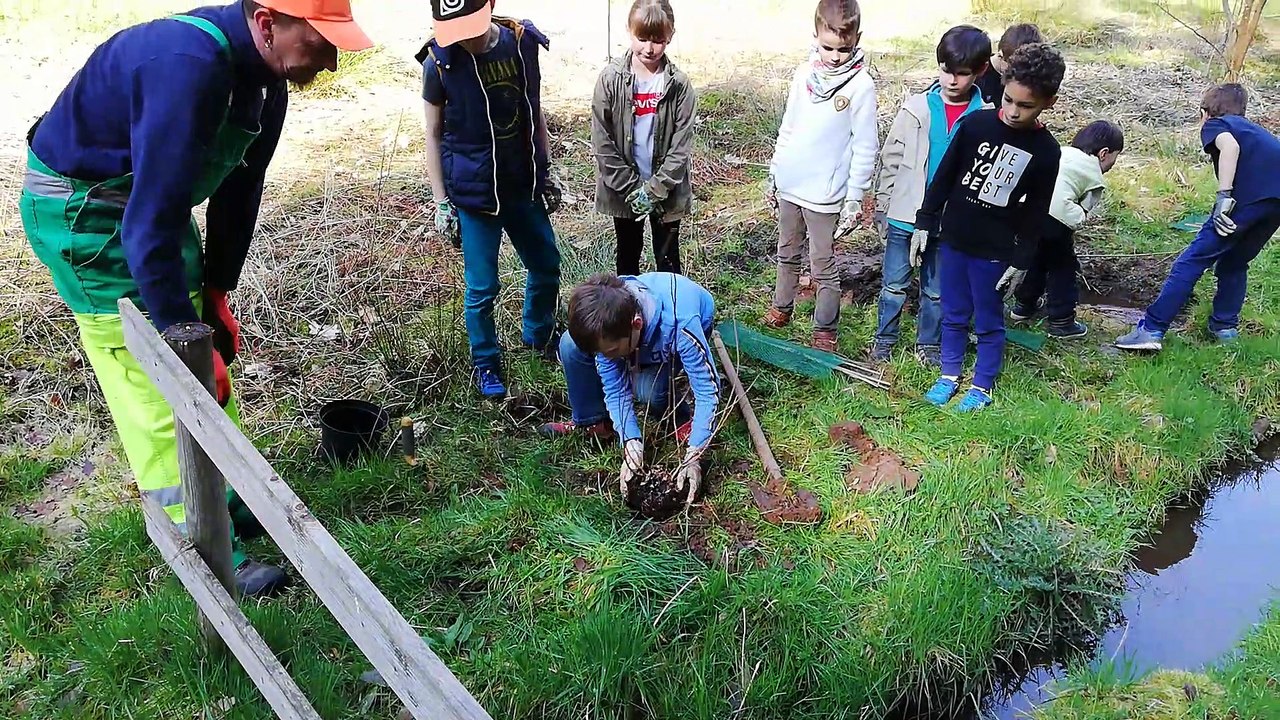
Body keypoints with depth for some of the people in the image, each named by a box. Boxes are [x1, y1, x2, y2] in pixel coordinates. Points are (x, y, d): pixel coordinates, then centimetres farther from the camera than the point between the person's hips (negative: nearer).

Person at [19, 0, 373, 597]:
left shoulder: (264, 71, -5)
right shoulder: (189, 67, -34)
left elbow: (239, 186, 4)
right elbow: (151, 222, -35)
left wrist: (216, 291, 4)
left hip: (157, 202, 9)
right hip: (83, 210, -9)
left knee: (212, 363, 13)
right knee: (156, 390, -4)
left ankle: (234, 498, 29)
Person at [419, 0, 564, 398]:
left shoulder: (523, 41, -6)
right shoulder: (439, 63, -13)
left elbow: (535, 112, 6)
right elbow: (434, 134, -6)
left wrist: (546, 170, 10)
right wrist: (441, 203, -7)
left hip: (524, 185, 4)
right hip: (474, 193, -4)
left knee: (547, 267, 17)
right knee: (482, 288, 5)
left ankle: (538, 335, 44)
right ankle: (486, 362, 28)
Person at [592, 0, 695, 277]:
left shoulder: (679, 84, -8)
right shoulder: (611, 79, -9)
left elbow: (681, 145, -10)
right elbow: (602, 141, -10)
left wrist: (655, 189, -16)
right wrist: (632, 188, -14)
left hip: (667, 190, -1)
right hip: (623, 189, 1)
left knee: (667, 260, 11)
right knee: (627, 257, 17)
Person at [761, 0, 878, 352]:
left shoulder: (860, 85, -12)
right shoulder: (805, 73, 3)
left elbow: (865, 147, -10)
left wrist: (854, 198, -11)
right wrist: (774, 175, 13)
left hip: (824, 194, -5)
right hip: (789, 186, 6)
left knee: (823, 267, 4)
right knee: (787, 254, 21)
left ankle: (825, 330, 16)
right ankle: (782, 308, 37)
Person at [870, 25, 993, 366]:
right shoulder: (916, 109, -6)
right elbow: (891, 161, 0)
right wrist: (881, 209, 0)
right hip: (904, 216, 0)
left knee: (937, 289, 15)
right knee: (894, 283, 13)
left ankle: (929, 343, 32)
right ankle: (884, 337, 30)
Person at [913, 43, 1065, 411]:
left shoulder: (1046, 151, -8)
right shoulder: (976, 123, -6)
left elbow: (1036, 213, -3)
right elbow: (944, 176, 2)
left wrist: (1021, 260, -4)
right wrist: (925, 222, 3)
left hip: (995, 251, -2)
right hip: (953, 240, 2)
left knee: (988, 322, 10)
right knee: (953, 315, 16)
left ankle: (982, 387, 27)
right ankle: (949, 376, 32)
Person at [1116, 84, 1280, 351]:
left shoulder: (1214, 124, 17)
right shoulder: (1252, 128, 37)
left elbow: (1230, 146, -7)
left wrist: (1224, 196, -13)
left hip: (1250, 194, -7)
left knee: (1193, 259, -5)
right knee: (1235, 263, 26)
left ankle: (1152, 329, -9)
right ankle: (1225, 326, 26)